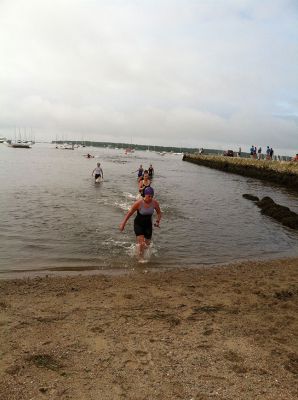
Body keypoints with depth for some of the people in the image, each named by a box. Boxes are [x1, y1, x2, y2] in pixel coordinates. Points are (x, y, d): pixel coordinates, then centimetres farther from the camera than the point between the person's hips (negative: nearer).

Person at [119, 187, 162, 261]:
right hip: (138, 224, -4)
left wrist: (158, 221, -13)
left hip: (148, 225, 4)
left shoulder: (155, 203, -14)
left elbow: (159, 213, 4)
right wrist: (123, 224, -10)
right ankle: (141, 259, 2)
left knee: (147, 243, 14)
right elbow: (129, 213, -12)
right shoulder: (138, 203, -23)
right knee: (141, 243, -16)